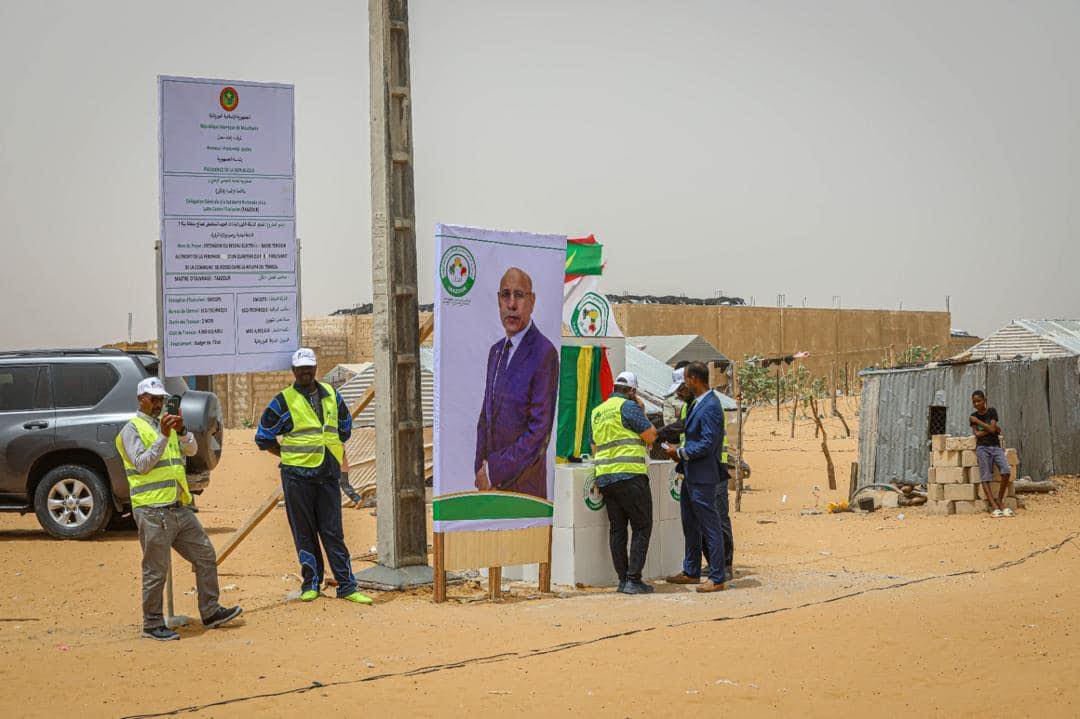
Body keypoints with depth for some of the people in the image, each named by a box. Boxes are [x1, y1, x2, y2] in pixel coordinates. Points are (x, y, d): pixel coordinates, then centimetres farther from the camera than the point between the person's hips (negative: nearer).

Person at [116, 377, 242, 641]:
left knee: (205, 556, 10)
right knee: (156, 570, -3)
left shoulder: (167, 424, 18)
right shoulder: (132, 429, -3)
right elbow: (142, 464, -15)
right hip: (152, 510, -7)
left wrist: (182, 431, -11)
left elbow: (192, 450, 7)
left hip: (179, 507, 8)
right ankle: (152, 625, 6)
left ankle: (210, 612, 18)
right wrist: (163, 437, -19)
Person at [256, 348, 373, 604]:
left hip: (328, 474, 3)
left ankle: (346, 586, 3)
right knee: (304, 533, 3)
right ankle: (311, 584, 13)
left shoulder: (331, 395, 11)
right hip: (297, 476, -3)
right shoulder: (283, 401, -2)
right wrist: (289, 456, 2)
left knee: (333, 532, 3)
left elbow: (345, 427, 26)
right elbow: (263, 438, 4)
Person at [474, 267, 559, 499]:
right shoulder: (496, 351, 13)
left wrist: (494, 471, -13)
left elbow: (539, 431, -18)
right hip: (490, 484, 6)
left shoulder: (544, 354, -14)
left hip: (523, 487, -6)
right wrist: (480, 469, 3)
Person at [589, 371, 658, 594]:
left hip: (604, 477, 8)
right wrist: (641, 410, 4)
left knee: (617, 528, 10)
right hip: (630, 475, -7)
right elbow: (651, 436, -7)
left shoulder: (597, 411, 17)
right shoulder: (628, 407, -7)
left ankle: (623, 578, 9)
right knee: (642, 527, -3)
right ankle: (634, 580, -9)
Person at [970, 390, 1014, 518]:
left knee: (1006, 472, -20)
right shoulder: (973, 417, 7)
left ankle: (1000, 500, -2)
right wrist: (996, 429, -3)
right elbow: (977, 434, -4)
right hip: (982, 448, 0)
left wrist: (977, 421, -3)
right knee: (985, 478, -11)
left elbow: (992, 429, -9)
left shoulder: (992, 411, 4)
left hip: (996, 446, 0)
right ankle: (994, 507, -17)